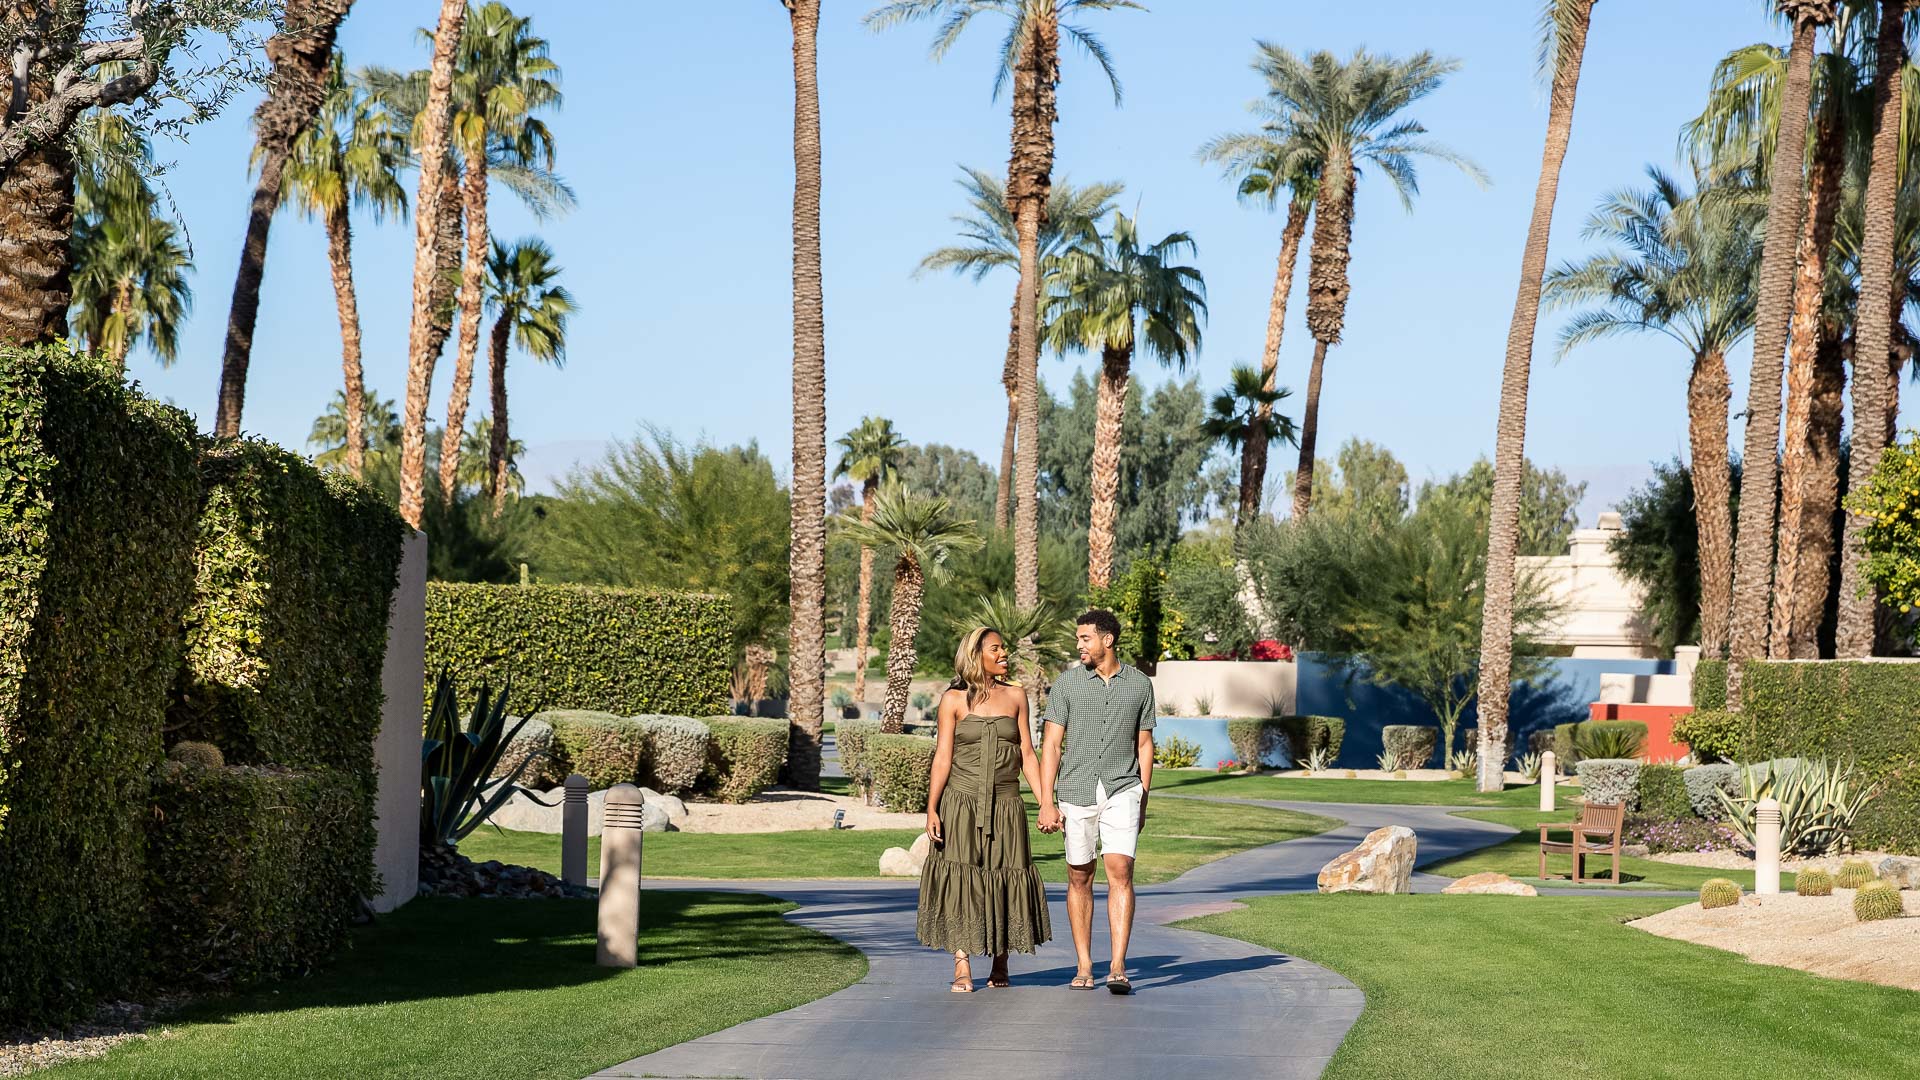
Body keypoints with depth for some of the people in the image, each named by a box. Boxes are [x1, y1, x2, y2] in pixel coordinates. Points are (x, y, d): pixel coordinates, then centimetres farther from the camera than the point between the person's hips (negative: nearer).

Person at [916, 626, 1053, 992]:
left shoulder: (1015, 696, 9)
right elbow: (942, 757, -2)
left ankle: (1000, 966, 18)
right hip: (961, 804, -2)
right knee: (960, 881, -5)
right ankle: (962, 969, -1)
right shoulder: (953, 700, 1)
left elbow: (1027, 755, 9)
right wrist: (931, 809, -9)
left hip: (1005, 807, 2)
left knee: (1003, 881, 3)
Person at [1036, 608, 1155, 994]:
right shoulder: (1067, 683, 2)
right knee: (1079, 878, 5)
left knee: (1120, 871, -13)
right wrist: (1046, 803, -6)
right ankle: (1084, 967, 15)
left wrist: (1142, 802, 12)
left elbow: (1144, 744, 13)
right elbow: (1051, 745, 1)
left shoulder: (1139, 684, 6)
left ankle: (1118, 968, -15)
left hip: (1122, 790, -1)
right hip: (1077, 792, 1)